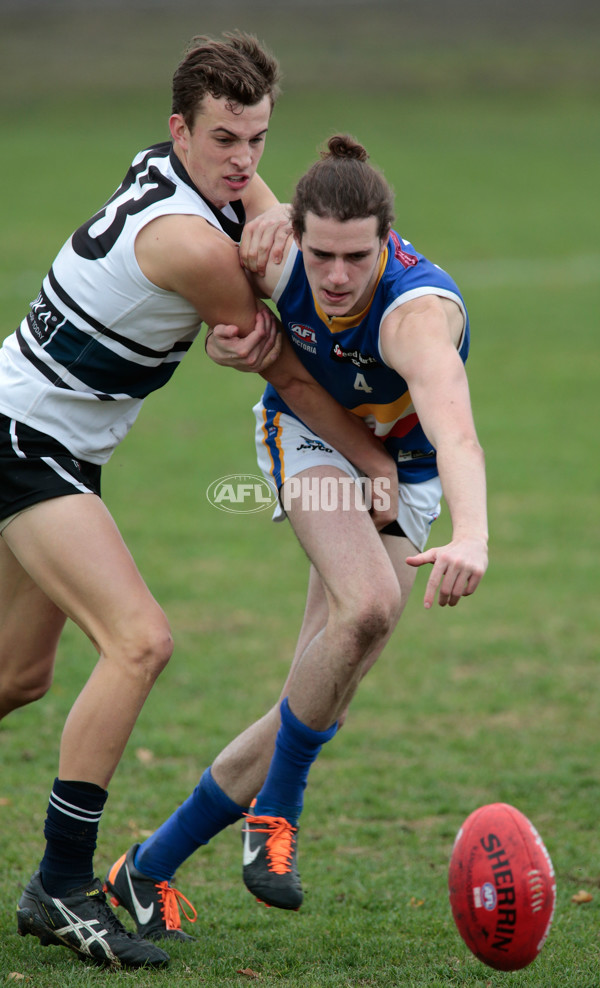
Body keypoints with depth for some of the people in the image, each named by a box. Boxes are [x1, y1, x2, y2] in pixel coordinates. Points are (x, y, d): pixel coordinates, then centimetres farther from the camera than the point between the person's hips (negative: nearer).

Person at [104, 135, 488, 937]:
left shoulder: (418, 315, -39)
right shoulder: (280, 259, -24)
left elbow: (456, 432, -59)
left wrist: (472, 535, -78)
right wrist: (228, 339, -22)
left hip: (403, 477, 0)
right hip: (310, 435, 1)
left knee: (319, 702, -5)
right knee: (369, 604, -32)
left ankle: (149, 870, 11)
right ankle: (275, 810, -14)